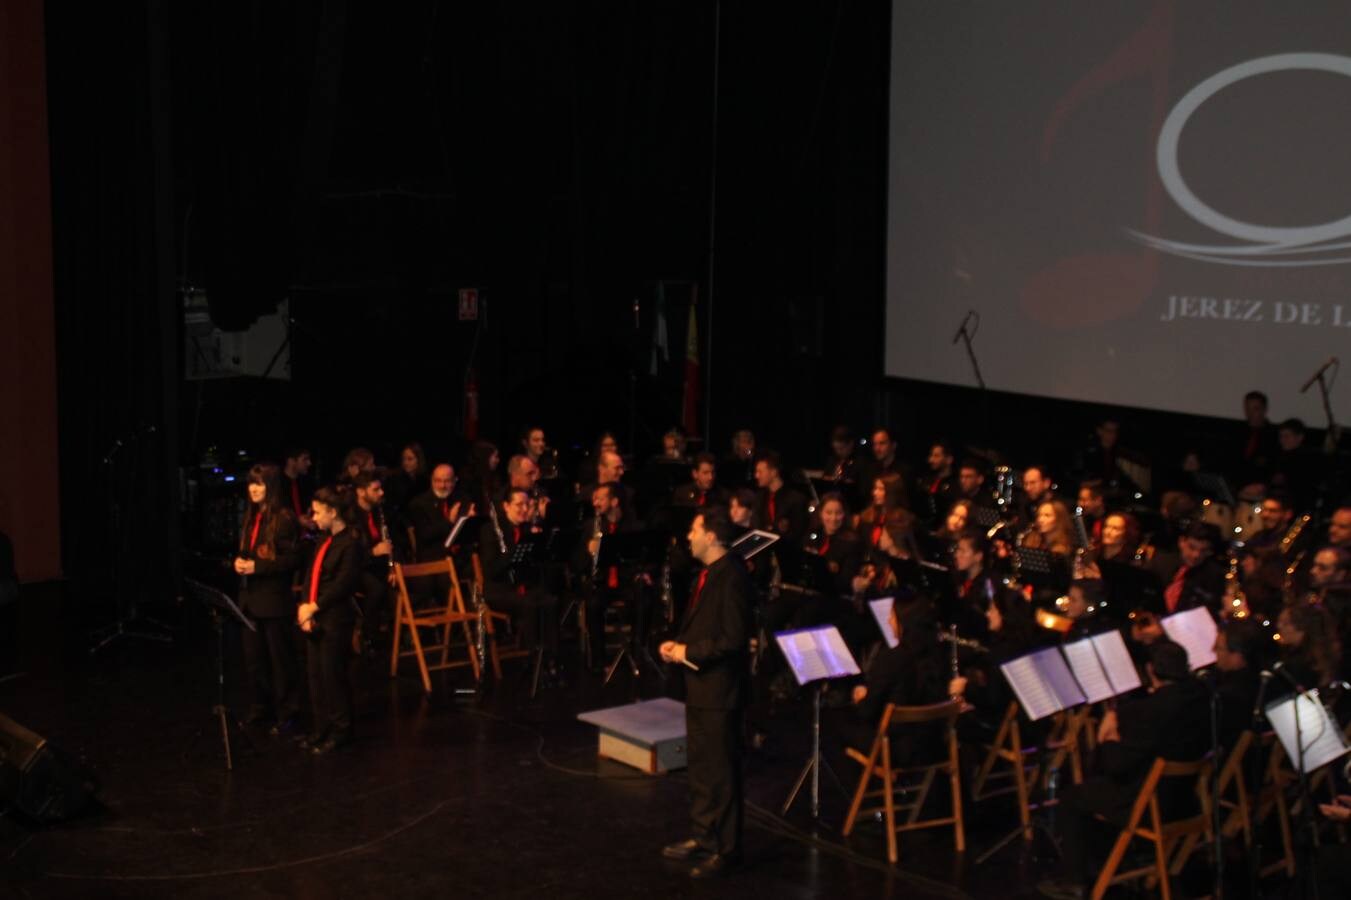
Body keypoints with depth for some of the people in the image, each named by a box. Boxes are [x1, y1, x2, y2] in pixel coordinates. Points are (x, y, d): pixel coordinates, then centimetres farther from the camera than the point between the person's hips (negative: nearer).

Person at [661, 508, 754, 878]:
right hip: (699, 684, 10)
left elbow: (733, 638, -23)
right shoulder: (708, 572, 9)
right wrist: (677, 642, 3)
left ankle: (727, 848, 10)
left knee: (721, 770, 0)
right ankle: (704, 837, 30)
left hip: (719, 686, -10)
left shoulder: (731, 577, -20)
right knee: (700, 764, 18)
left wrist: (689, 652, -17)